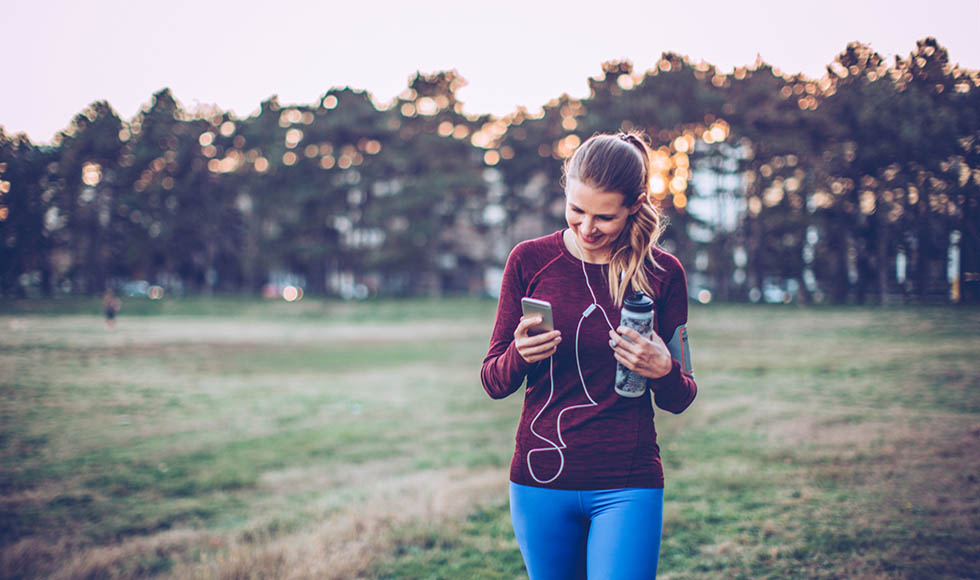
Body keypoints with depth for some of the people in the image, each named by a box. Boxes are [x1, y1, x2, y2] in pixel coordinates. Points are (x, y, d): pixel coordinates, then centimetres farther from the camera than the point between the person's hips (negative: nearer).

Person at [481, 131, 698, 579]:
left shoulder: (662, 273, -1)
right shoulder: (529, 260, -1)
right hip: (541, 479, 1)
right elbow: (493, 383, 4)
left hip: (627, 483, -1)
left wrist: (664, 370, -16)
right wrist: (520, 355, -18)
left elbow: (679, 400, 6)